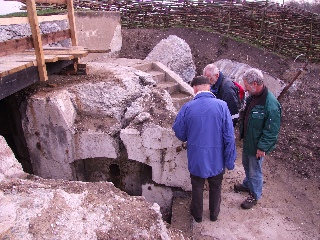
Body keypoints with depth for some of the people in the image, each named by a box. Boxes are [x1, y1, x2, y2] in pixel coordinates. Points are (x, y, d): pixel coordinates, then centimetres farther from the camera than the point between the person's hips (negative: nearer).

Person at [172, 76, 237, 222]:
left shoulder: (187, 107, -16)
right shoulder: (221, 106, -16)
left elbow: (179, 133, -5)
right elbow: (229, 136, -14)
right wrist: (230, 160, -4)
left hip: (196, 157, 0)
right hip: (216, 157, 1)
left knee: (197, 187, 22)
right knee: (215, 187, 24)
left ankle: (197, 215, 42)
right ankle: (214, 214, 45)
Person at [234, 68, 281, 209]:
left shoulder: (271, 104, -30)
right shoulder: (252, 97, -3)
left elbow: (272, 130, -25)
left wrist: (262, 147, -21)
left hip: (257, 146, -8)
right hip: (247, 141, 8)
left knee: (255, 171, 11)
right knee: (246, 165, 27)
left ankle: (255, 195, 34)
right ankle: (247, 185, 51)